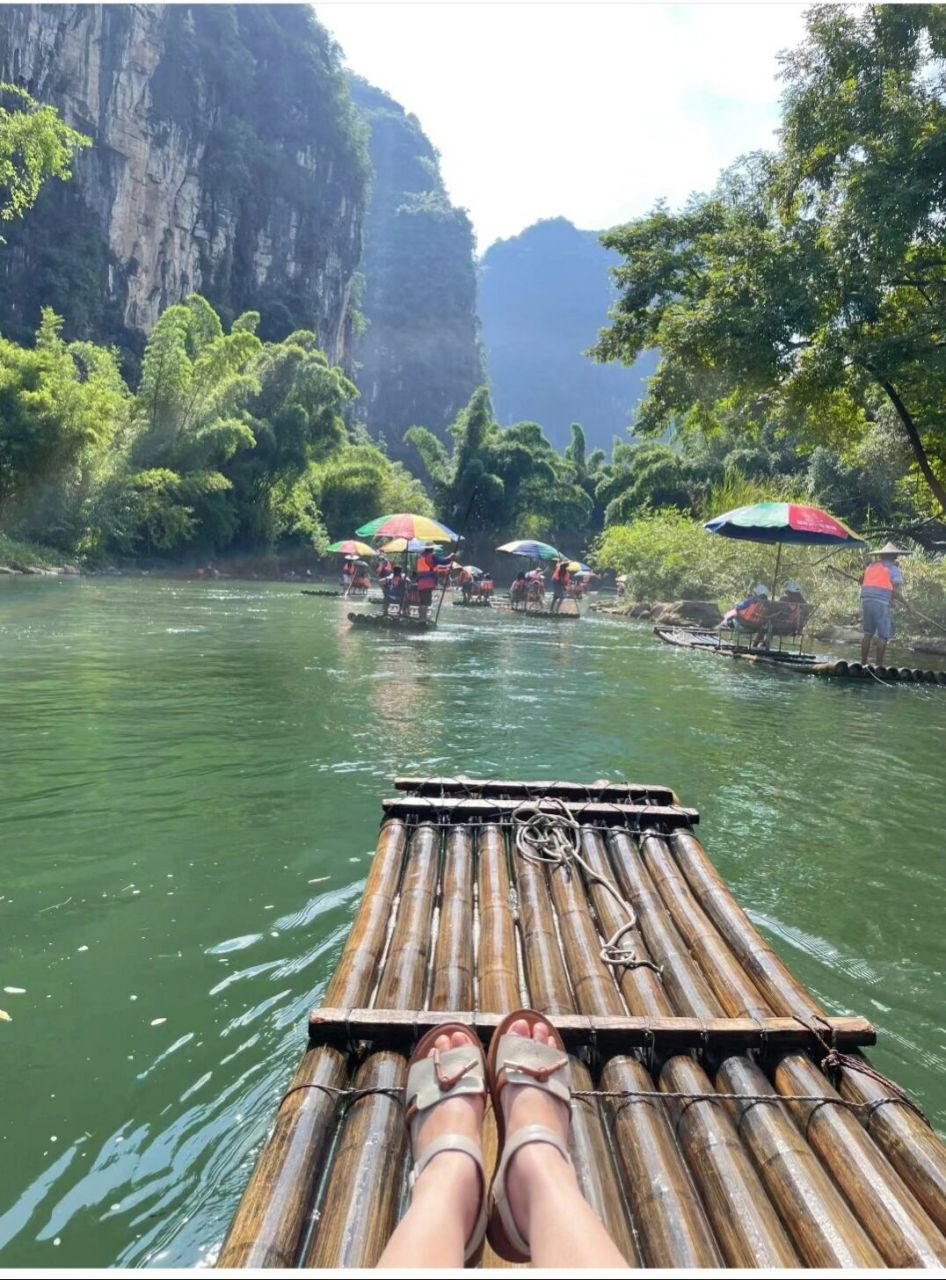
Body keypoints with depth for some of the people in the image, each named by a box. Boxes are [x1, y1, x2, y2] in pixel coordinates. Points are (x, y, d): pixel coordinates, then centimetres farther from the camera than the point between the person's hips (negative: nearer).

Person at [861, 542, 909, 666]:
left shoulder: (870, 566, 16)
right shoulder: (893, 569, 0)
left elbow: (862, 582, 11)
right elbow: (896, 592, -7)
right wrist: (906, 603, 5)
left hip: (866, 601, 5)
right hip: (882, 604, -5)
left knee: (868, 634, 13)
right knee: (883, 637, 2)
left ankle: (863, 664, 14)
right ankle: (879, 666, 2)